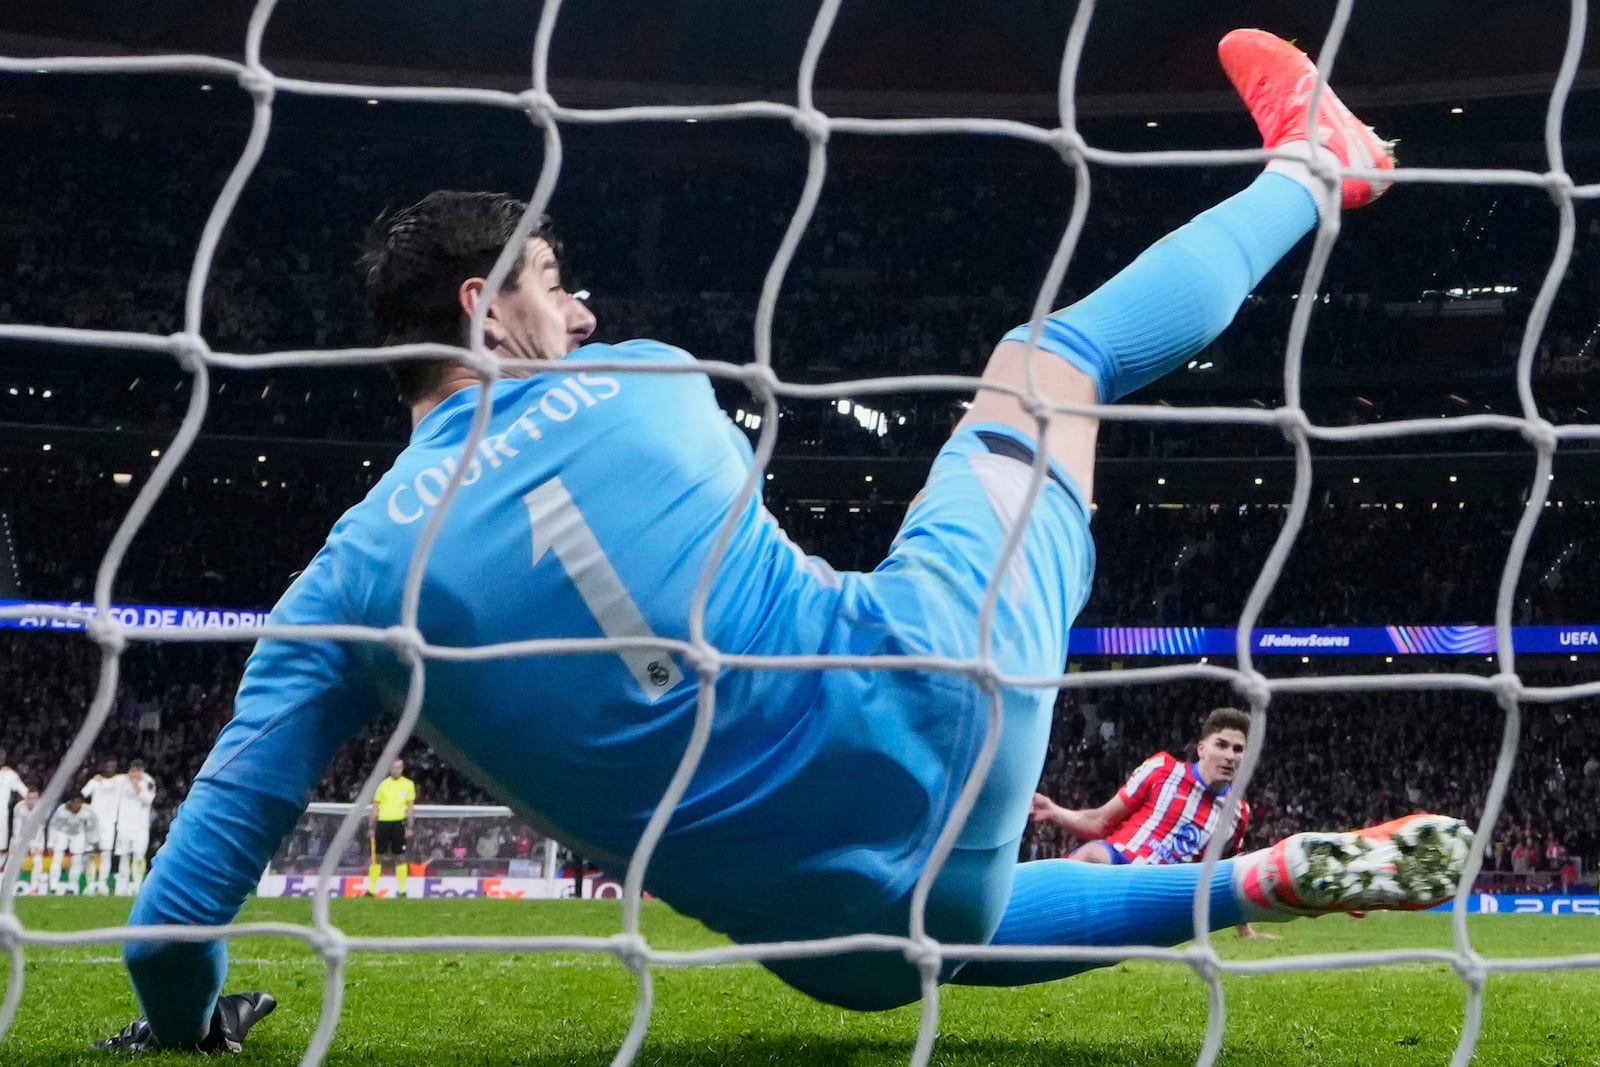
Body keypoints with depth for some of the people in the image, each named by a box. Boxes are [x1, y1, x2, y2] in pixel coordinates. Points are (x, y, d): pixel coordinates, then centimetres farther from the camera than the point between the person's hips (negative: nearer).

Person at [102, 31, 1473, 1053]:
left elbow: (206, 862, 2)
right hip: (936, 705, -2)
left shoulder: (349, 574, 0)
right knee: (1046, 355, 19)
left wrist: (186, 1014, 22)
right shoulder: (644, 382, -2)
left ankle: (1274, 881, 28)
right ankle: (1311, 170, 44)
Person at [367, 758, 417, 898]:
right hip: (383, 823, 2)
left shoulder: (408, 784, 4)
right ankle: (371, 889, 12)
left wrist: (410, 827, -2)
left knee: (400, 858, -1)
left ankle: (402, 890, 5)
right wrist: (371, 827, 5)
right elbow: (375, 807, 10)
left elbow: (411, 807, 5)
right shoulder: (383, 784, 7)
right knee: (377, 857, 5)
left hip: (398, 823, -2)